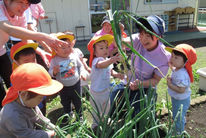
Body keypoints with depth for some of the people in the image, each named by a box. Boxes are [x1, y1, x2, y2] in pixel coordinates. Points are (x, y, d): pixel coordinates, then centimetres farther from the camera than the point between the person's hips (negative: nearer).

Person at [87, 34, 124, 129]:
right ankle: (95, 126, 36)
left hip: (106, 90, 9)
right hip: (97, 92, -8)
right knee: (97, 112, 11)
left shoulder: (107, 60, 1)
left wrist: (116, 74, -7)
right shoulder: (96, 60, -28)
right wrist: (111, 60, -71)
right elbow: (101, 65, -52)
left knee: (106, 109, 29)